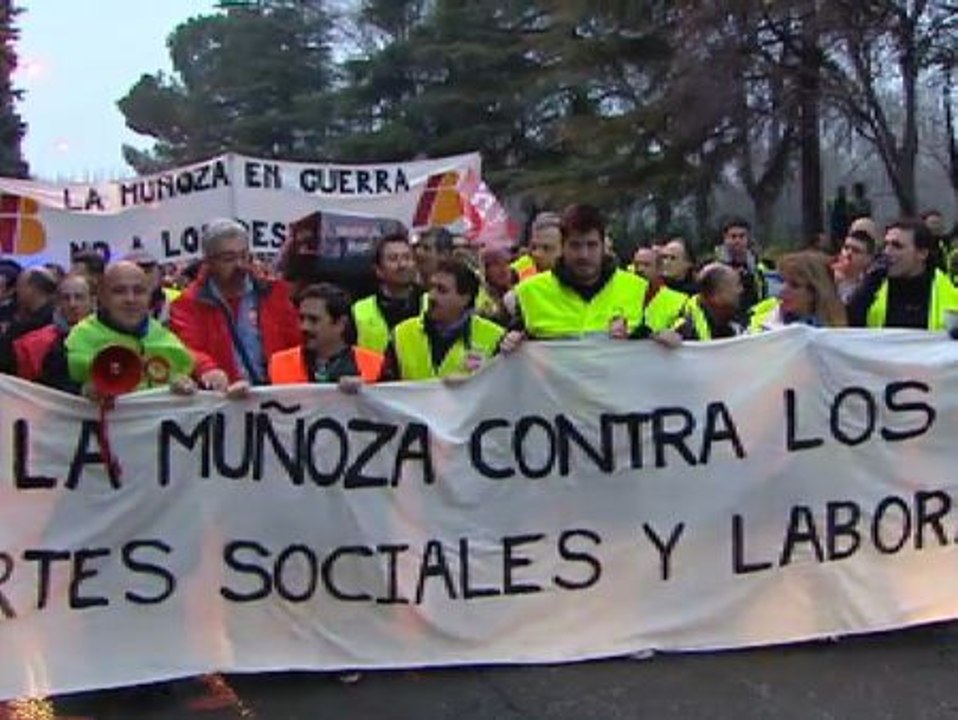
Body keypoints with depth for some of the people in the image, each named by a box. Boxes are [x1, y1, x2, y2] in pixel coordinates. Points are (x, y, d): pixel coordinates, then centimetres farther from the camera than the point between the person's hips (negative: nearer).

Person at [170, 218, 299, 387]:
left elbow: (296, 344, 16)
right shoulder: (188, 304, 9)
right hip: (223, 395, -1)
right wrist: (208, 370, -27)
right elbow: (187, 353, -5)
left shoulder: (274, 293, 18)